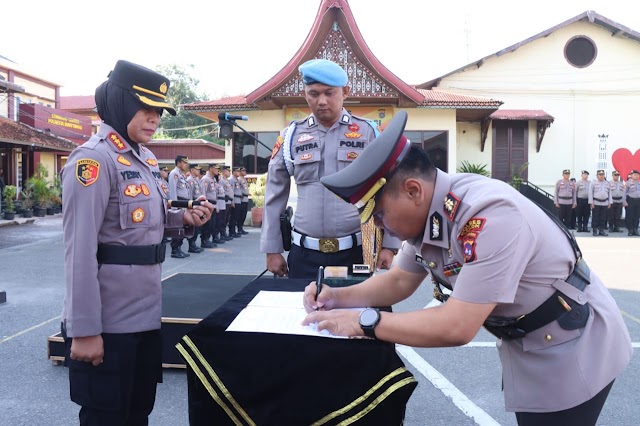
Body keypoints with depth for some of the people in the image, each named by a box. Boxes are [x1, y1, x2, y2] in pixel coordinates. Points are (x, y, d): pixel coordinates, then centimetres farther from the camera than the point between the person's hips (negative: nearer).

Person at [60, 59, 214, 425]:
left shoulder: (146, 158, 10)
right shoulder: (94, 159, -17)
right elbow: (80, 250, -22)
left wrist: (184, 219, 1)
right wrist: (85, 330, -22)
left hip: (146, 314, 8)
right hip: (108, 322, -8)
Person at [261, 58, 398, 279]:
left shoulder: (368, 133, 0)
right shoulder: (291, 135, 3)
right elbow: (274, 196, 8)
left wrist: (389, 245, -1)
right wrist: (272, 249, 6)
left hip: (355, 251, -1)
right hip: (304, 253, 1)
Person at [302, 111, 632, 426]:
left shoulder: (490, 217, -36)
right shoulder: (426, 213, -7)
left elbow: (456, 327, -36)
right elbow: (400, 281, 4)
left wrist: (363, 322, -28)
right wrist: (339, 297, -11)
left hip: (573, 352, -8)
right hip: (527, 347, 8)